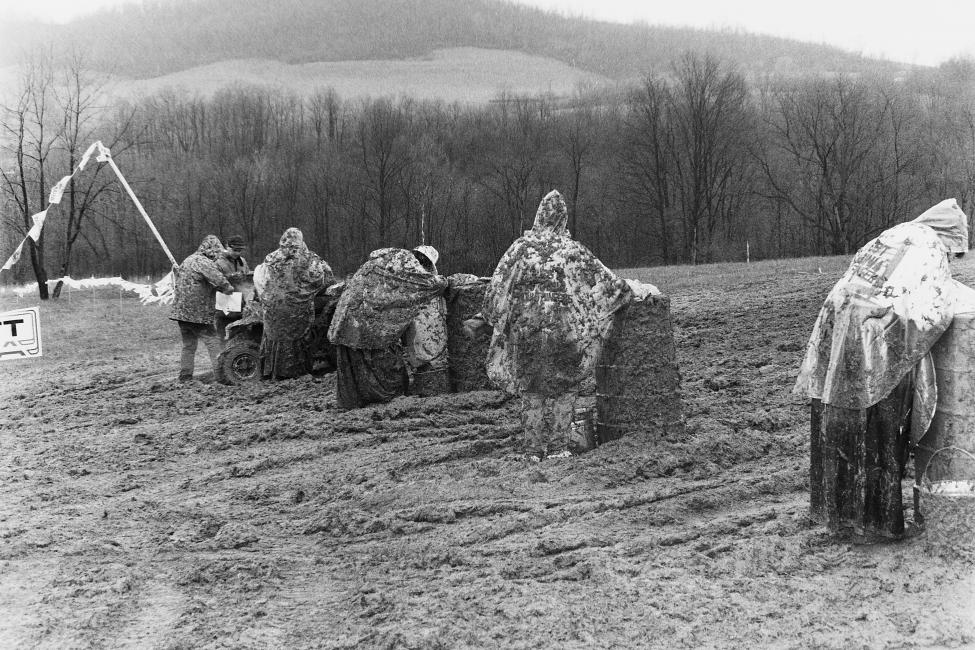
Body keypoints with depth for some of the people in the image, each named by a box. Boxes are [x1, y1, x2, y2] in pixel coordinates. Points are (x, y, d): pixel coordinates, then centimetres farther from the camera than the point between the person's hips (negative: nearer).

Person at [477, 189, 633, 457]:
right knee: (563, 384, 10)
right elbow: (602, 277, 6)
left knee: (531, 386, 10)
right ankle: (557, 445, 10)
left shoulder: (521, 246, 0)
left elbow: (497, 286, 2)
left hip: (526, 323, 1)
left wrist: (484, 318, 13)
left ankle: (535, 448, 12)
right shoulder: (572, 248, -1)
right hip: (562, 325, -1)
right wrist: (627, 290, 21)